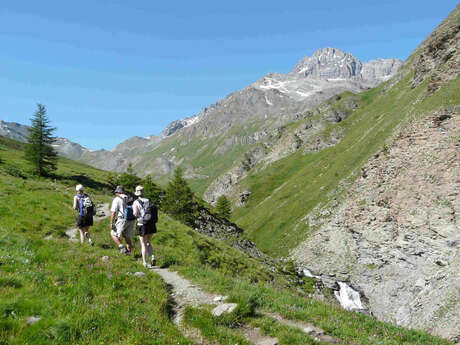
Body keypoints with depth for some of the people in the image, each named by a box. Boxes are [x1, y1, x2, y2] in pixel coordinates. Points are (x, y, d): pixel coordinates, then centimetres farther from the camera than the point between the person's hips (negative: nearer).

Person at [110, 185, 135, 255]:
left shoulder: (116, 199, -3)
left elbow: (113, 212, -10)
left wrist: (111, 223, -6)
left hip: (122, 220, -6)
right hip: (131, 220, 6)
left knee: (114, 234, 9)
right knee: (127, 237, 14)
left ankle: (122, 247, -3)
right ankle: (128, 252, 15)